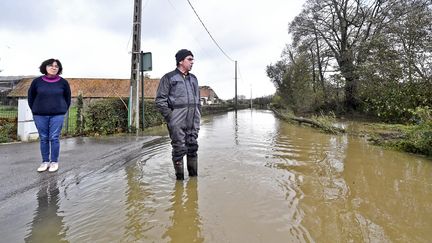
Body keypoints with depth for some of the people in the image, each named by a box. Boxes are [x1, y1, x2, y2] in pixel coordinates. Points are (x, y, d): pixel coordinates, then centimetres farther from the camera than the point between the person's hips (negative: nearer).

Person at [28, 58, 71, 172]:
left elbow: (68, 98, 10)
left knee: (54, 138, -1)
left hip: (57, 115, -1)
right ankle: (45, 161, 17)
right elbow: (31, 97, 13)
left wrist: (63, 111, 6)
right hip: (40, 115, 2)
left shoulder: (63, 82, 0)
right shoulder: (37, 81, 1)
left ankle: (54, 162, 10)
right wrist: (35, 111, 9)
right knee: (43, 139, 7)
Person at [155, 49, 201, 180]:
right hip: (177, 122, -5)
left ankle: (194, 176, 22)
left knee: (193, 147, 9)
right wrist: (170, 116, -10)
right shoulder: (169, 77, -1)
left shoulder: (193, 78, 17)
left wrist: (198, 117, 12)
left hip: (193, 122, 6)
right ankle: (180, 178, 13)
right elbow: (160, 100, -4)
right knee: (179, 149, -1)